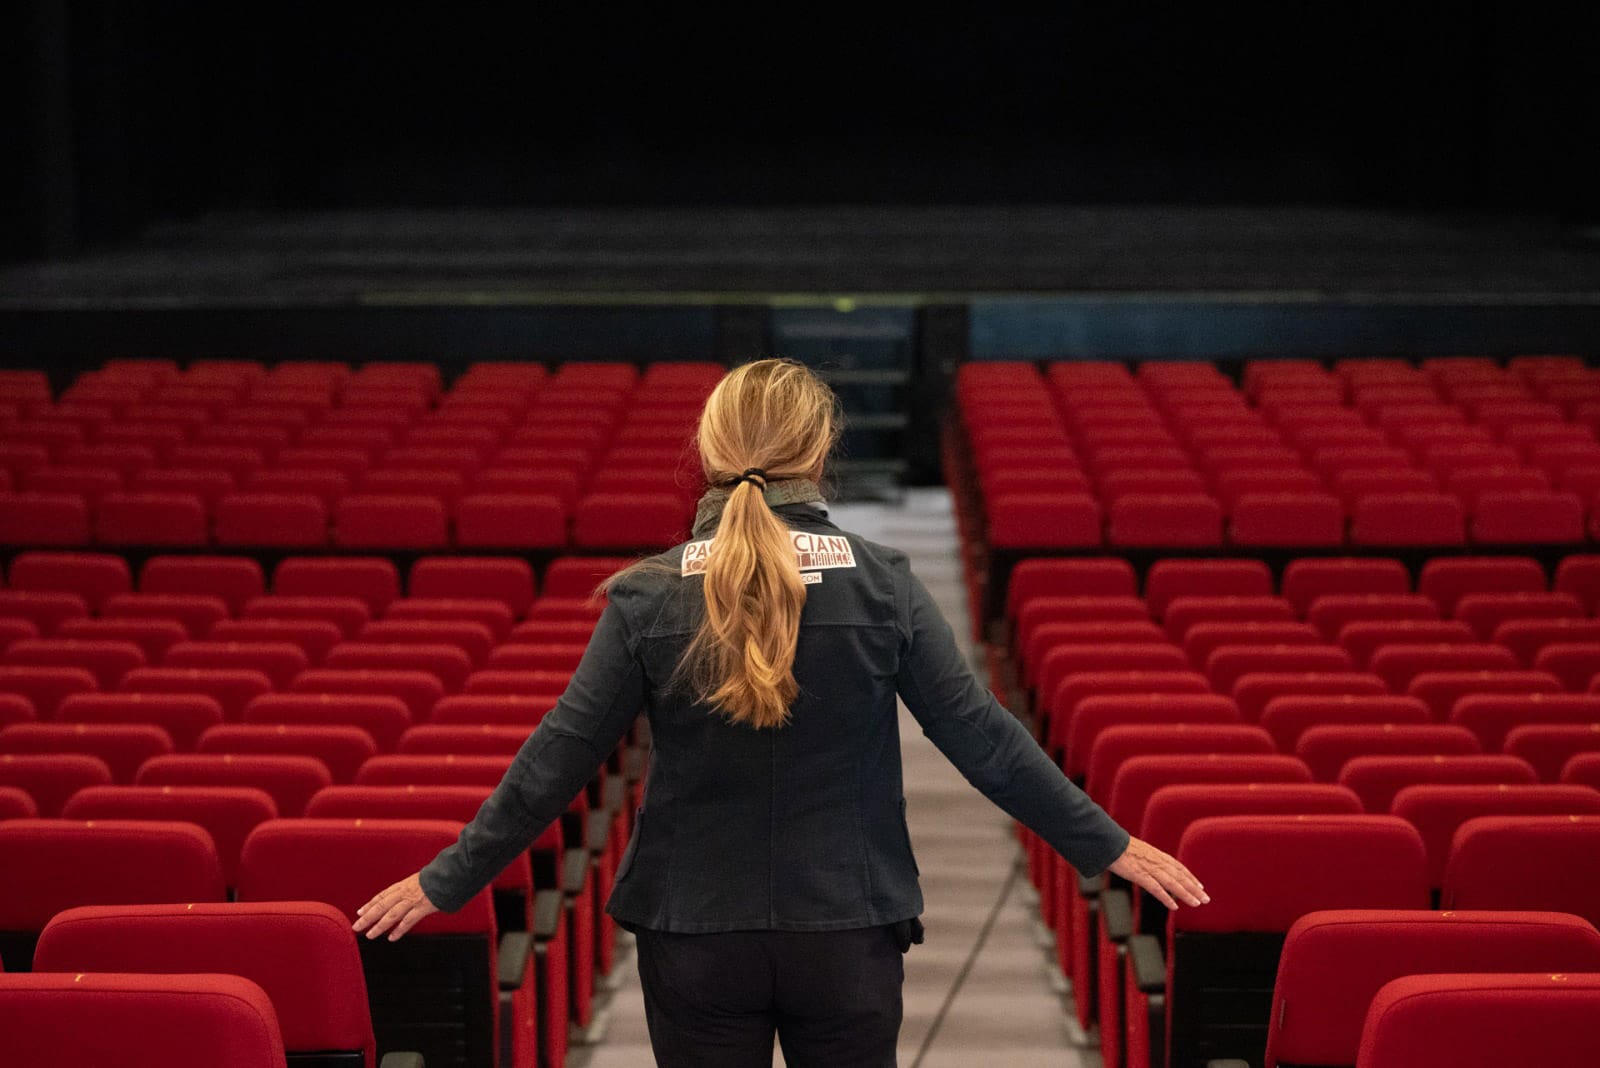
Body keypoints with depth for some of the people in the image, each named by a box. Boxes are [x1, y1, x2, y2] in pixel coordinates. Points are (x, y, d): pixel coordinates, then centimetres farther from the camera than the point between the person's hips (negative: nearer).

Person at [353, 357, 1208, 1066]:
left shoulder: (648, 596, -7)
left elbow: (558, 758, -6)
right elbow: (979, 734, -6)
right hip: (846, 935, 0)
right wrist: (1107, 847, 4)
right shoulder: (880, 583, -7)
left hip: (695, 938, 0)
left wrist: (448, 879, 4)